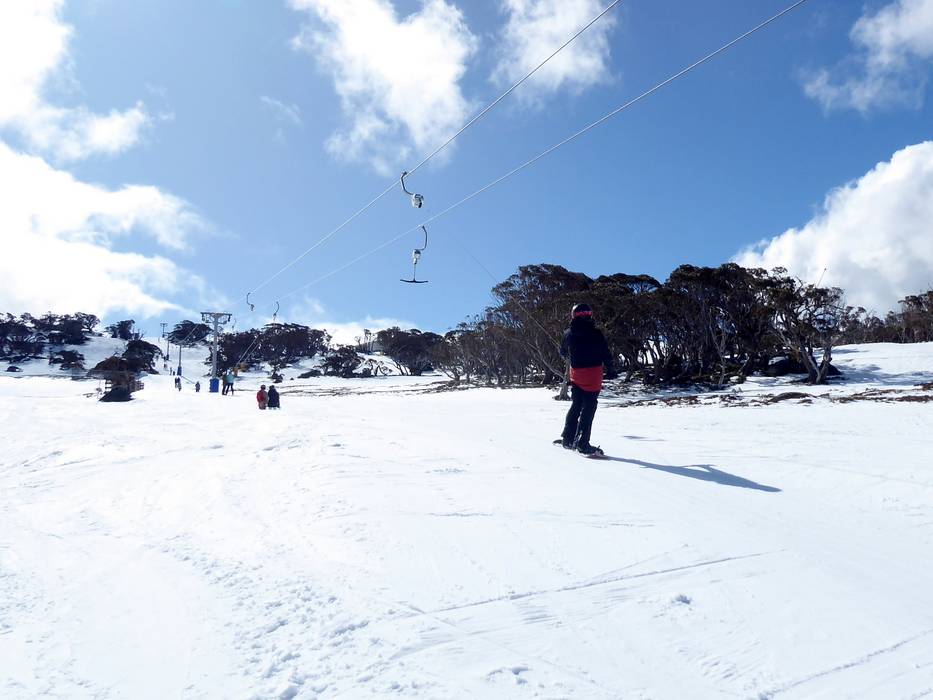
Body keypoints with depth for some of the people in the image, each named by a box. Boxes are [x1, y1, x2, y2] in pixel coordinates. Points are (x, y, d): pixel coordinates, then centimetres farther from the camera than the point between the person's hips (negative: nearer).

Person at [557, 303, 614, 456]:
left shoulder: (569, 334, 3)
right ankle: (582, 443, -8)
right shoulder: (596, 333, -9)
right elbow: (606, 354, -7)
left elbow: (563, 353, 18)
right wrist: (609, 369, 7)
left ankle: (568, 438, 20)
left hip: (576, 374, 4)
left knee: (576, 406, 18)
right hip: (593, 374, -4)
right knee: (588, 408, -3)